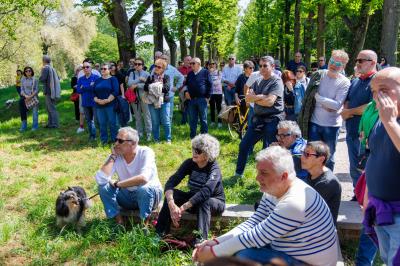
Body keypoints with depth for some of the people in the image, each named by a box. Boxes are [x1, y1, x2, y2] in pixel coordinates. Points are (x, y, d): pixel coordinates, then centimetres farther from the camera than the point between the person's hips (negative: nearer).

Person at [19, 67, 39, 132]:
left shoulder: (35, 79, -4)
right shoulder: (23, 79, 5)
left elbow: (37, 90, -6)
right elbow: (22, 89, 6)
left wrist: (30, 96, -16)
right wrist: (25, 96, -13)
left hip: (33, 97, -2)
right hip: (25, 98, 3)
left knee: (35, 112, 0)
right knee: (23, 112, -3)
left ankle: (35, 126, 10)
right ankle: (23, 126, 7)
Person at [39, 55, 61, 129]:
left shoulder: (45, 68, -11)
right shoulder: (52, 68, 14)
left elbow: (42, 79, -18)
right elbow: (58, 78, 20)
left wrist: (40, 78, 2)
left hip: (49, 91, -8)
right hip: (54, 91, 8)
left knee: (51, 108, -4)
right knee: (49, 108, 17)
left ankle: (55, 124, -2)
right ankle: (50, 123, 22)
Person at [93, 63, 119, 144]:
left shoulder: (113, 79, 2)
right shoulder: (97, 80, 17)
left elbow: (115, 91, -10)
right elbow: (93, 92, 10)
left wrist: (107, 100, -19)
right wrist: (97, 100, -9)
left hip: (110, 105, -4)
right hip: (99, 105, 4)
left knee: (112, 122, -1)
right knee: (102, 124, 6)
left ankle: (114, 140, 8)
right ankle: (103, 140, 15)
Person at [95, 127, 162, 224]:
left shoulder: (146, 152, -21)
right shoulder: (115, 156, -10)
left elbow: (143, 178, -38)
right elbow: (100, 180, -24)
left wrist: (117, 184, -28)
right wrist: (113, 156, -21)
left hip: (150, 193, -4)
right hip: (127, 196, 4)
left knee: (143, 188, -37)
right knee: (103, 187, -17)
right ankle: (120, 223, -9)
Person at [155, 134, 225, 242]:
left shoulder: (214, 168, -25)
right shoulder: (189, 163, -12)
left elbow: (205, 192, -41)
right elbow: (171, 182, -22)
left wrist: (182, 208, -45)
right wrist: (171, 204, -41)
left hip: (215, 202, -4)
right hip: (194, 199, 4)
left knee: (204, 201, -38)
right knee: (172, 194, -22)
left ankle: (201, 240, -40)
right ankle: (160, 234, -21)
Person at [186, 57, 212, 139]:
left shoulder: (205, 72, -1)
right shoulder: (190, 74, 15)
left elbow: (210, 85, -3)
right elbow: (187, 84, 24)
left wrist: (208, 97, -8)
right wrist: (186, 92, 5)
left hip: (202, 99, -5)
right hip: (192, 99, 5)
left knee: (203, 119, 3)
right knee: (193, 119, 8)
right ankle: (192, 136, 15)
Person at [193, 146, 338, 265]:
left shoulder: (295, 202, -30)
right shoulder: (272, 192, -1)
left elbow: (257, 236, -28)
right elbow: (252, 223, -2)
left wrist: (213, 252, -21)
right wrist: (216, 242, -13)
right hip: (287, 250, 9)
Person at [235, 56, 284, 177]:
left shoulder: (276, 81, -9)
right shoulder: (258, 81, 12)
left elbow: (270, 101, -21)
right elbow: (248, 97, 1)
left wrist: (254, 98, -8)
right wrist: (262, 96, -16)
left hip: (272, 120, -7)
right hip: (258, 118, 7)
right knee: (244, 145, 11)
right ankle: (238, 173, 28)